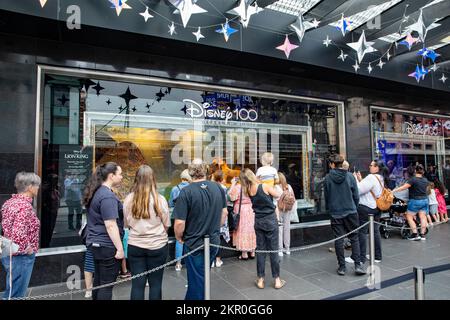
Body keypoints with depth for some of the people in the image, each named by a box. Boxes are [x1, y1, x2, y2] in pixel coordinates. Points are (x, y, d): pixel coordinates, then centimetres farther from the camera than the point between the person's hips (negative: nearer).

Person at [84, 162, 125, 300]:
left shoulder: (96, 192, 9)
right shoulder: (108, 196, -21)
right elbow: (110, 225, -23)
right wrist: (120, 248, -19)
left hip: (95, 243, 9)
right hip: (107, 245, -9)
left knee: (98, 281, 19)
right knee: (107, 284, 2)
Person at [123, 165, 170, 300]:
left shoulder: (128, 199, -8)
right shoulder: (159, 199, -13)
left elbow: (126, 224, 4)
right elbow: (167, 224, -3)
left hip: (135, 246, 2)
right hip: (158, 246, -2)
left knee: (137, 284, 11)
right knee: (155, 283, 11)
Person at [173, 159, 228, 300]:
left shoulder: (186, 192, -22)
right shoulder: (218, 188, -6)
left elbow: (180, 222, -23)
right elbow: (224, 213, 6)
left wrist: (179, 237, -4)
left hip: (194, 244, -5)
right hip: (214, 241, 5)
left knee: (197, 280, 12)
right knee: (203, 277, 25)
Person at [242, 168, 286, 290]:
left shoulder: (249, 191, -4)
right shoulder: (265, 186, -16)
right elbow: (278, 195, -3)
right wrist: (271, 186, 10)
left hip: (258, 221, 4)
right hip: (270, 220, -3)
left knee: (260, 250, 11)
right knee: (273, 250, 6)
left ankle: (260, 280, 17)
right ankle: (277, 280, 16)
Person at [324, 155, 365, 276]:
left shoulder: (328, 178, -5)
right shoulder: (350, 176, -4)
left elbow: (326, 196, 3)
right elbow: (356, 195, 0)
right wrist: (355, 208, 15)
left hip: (335, 213, 0)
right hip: (350, 212, 0)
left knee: (338, 239, 6)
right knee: (354, 238, 11)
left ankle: (342, 267, 13)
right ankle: (358, 264, 7)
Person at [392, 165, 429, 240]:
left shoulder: (413, 179, -16)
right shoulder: (425, 180, 5)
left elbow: (404, 187, -22)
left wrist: (393, 191, -20)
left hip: (415, 201, -7)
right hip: (425, 200, 7)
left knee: (409, 217, 2)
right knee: (423, 217, 7)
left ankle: (415, 234, -1)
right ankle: (422, 234, 10)